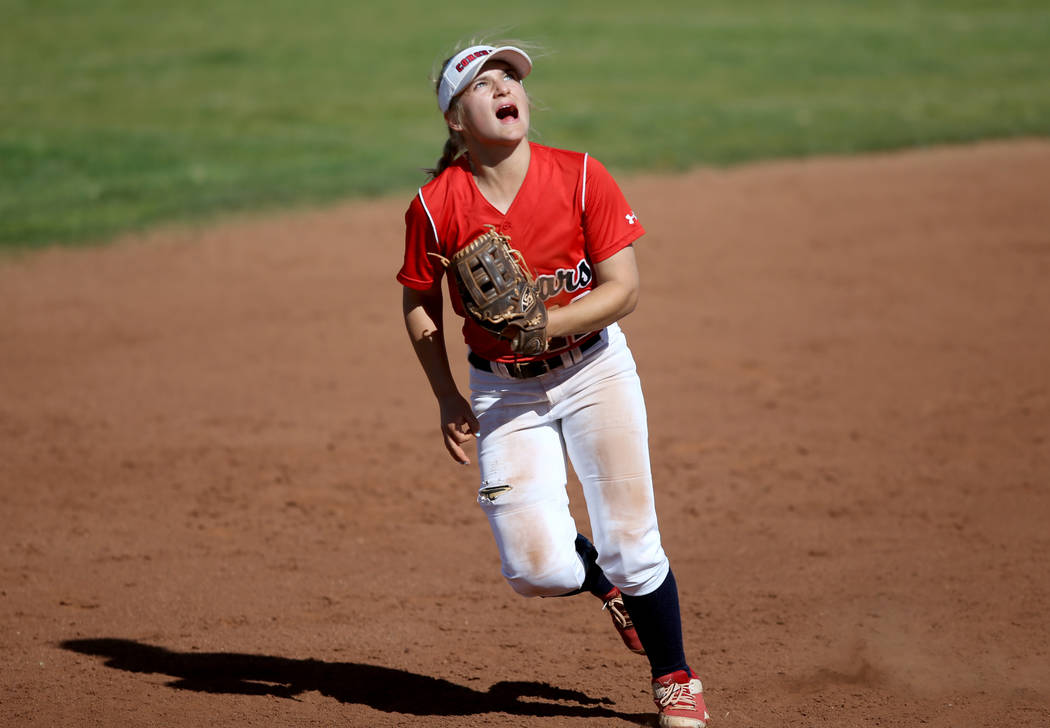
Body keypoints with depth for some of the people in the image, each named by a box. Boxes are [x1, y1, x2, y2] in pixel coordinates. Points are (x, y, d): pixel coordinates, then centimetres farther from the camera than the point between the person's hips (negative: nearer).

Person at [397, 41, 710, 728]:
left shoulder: (582, 177, -13)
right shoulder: (435, 206, -11)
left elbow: (623, 290, -14)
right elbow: (420, 306, 3)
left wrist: (540, 325, -26)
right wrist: (448, 399, -3)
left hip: (595, 368, -1)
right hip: (504, 391, 1)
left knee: (630, 542, -4)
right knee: (538, 569, -10)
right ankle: (613, 588, 26)